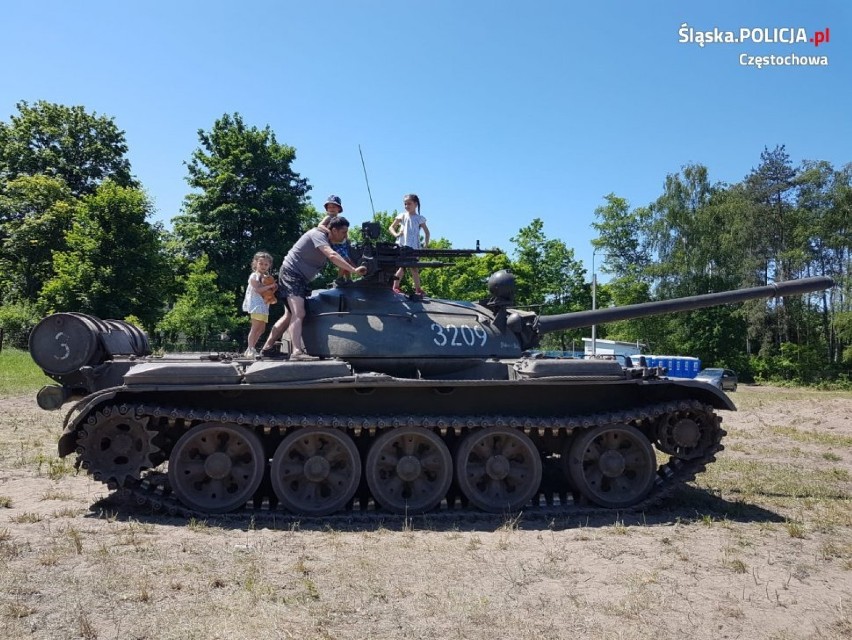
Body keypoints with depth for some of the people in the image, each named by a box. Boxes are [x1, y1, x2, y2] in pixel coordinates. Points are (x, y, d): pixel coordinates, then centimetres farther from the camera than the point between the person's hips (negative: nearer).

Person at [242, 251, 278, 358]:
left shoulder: (267, 277, 20)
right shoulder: (254, 276, -5)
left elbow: (269, 292, 21)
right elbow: (258, 289, -17)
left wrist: (274, 289, 1)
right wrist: (270, 286, -17)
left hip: (264, 305, 9)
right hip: (256, 304, -9)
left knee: (261, 328, 9)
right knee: (255, 327, -13)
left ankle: (251, 348, 15)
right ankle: (250, 349, -11)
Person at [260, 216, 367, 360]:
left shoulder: (329, 242, 11)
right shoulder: (317, 234, -17)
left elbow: (337, 262, 15)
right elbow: (332, 256, -32)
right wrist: (354, 270, -36)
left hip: (300, 278, 10)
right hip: (291, 272, -10)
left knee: (290, 316, 15)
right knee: (298, 314, -23)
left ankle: (267, 348, 23)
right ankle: (297, 352, -33)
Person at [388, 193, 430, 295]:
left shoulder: (419, 218, 8)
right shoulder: (402, 216, 5)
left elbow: (426, 231, 14)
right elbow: (391, 227, 9)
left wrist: (426, 243, 2)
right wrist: (396, 234, -10)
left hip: (414, 247, 2)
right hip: (402, 246, -2)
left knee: (414, 268, 8)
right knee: (402, 267, -9)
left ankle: (418, 289, 15)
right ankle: (395, 287, -4)